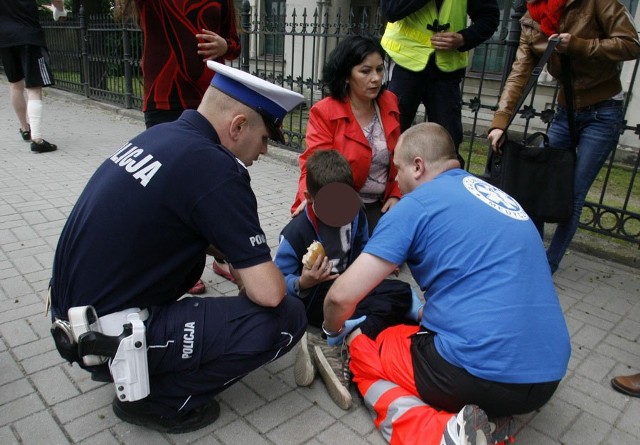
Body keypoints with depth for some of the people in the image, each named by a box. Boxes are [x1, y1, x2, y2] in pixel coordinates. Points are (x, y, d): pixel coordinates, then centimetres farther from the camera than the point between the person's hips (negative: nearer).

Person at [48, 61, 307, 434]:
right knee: (287, 318, -10)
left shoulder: (161, 134, 4)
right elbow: (268, 292, -20)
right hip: (110, 338, -9)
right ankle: (158, 400, 3)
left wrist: (237, 260, 14)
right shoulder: (215, 168, -21)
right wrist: (244, 274, 2)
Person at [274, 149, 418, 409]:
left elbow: (362, 250, 16)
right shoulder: (296, 233, -19)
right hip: (317, 301, -7)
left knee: (401, 292, -18)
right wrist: (302, 284, -35)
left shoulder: (355, 214, -3)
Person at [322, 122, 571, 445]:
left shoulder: (416, 204, -5)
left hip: (479, 372, -8)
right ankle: (489, 416, 8)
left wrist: (332, 330, 14)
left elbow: (342, 295, -8)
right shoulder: (498, 197, 17)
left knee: (361, 353, 17)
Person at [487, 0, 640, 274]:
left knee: (573, 196, -4)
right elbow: (519, 74, -8)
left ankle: (549, 264, 7)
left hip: (603, 113, -5)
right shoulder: (531, 23, 1)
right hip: (565, 111, 5)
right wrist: (500, 122, -20)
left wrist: (577, 45, -25)